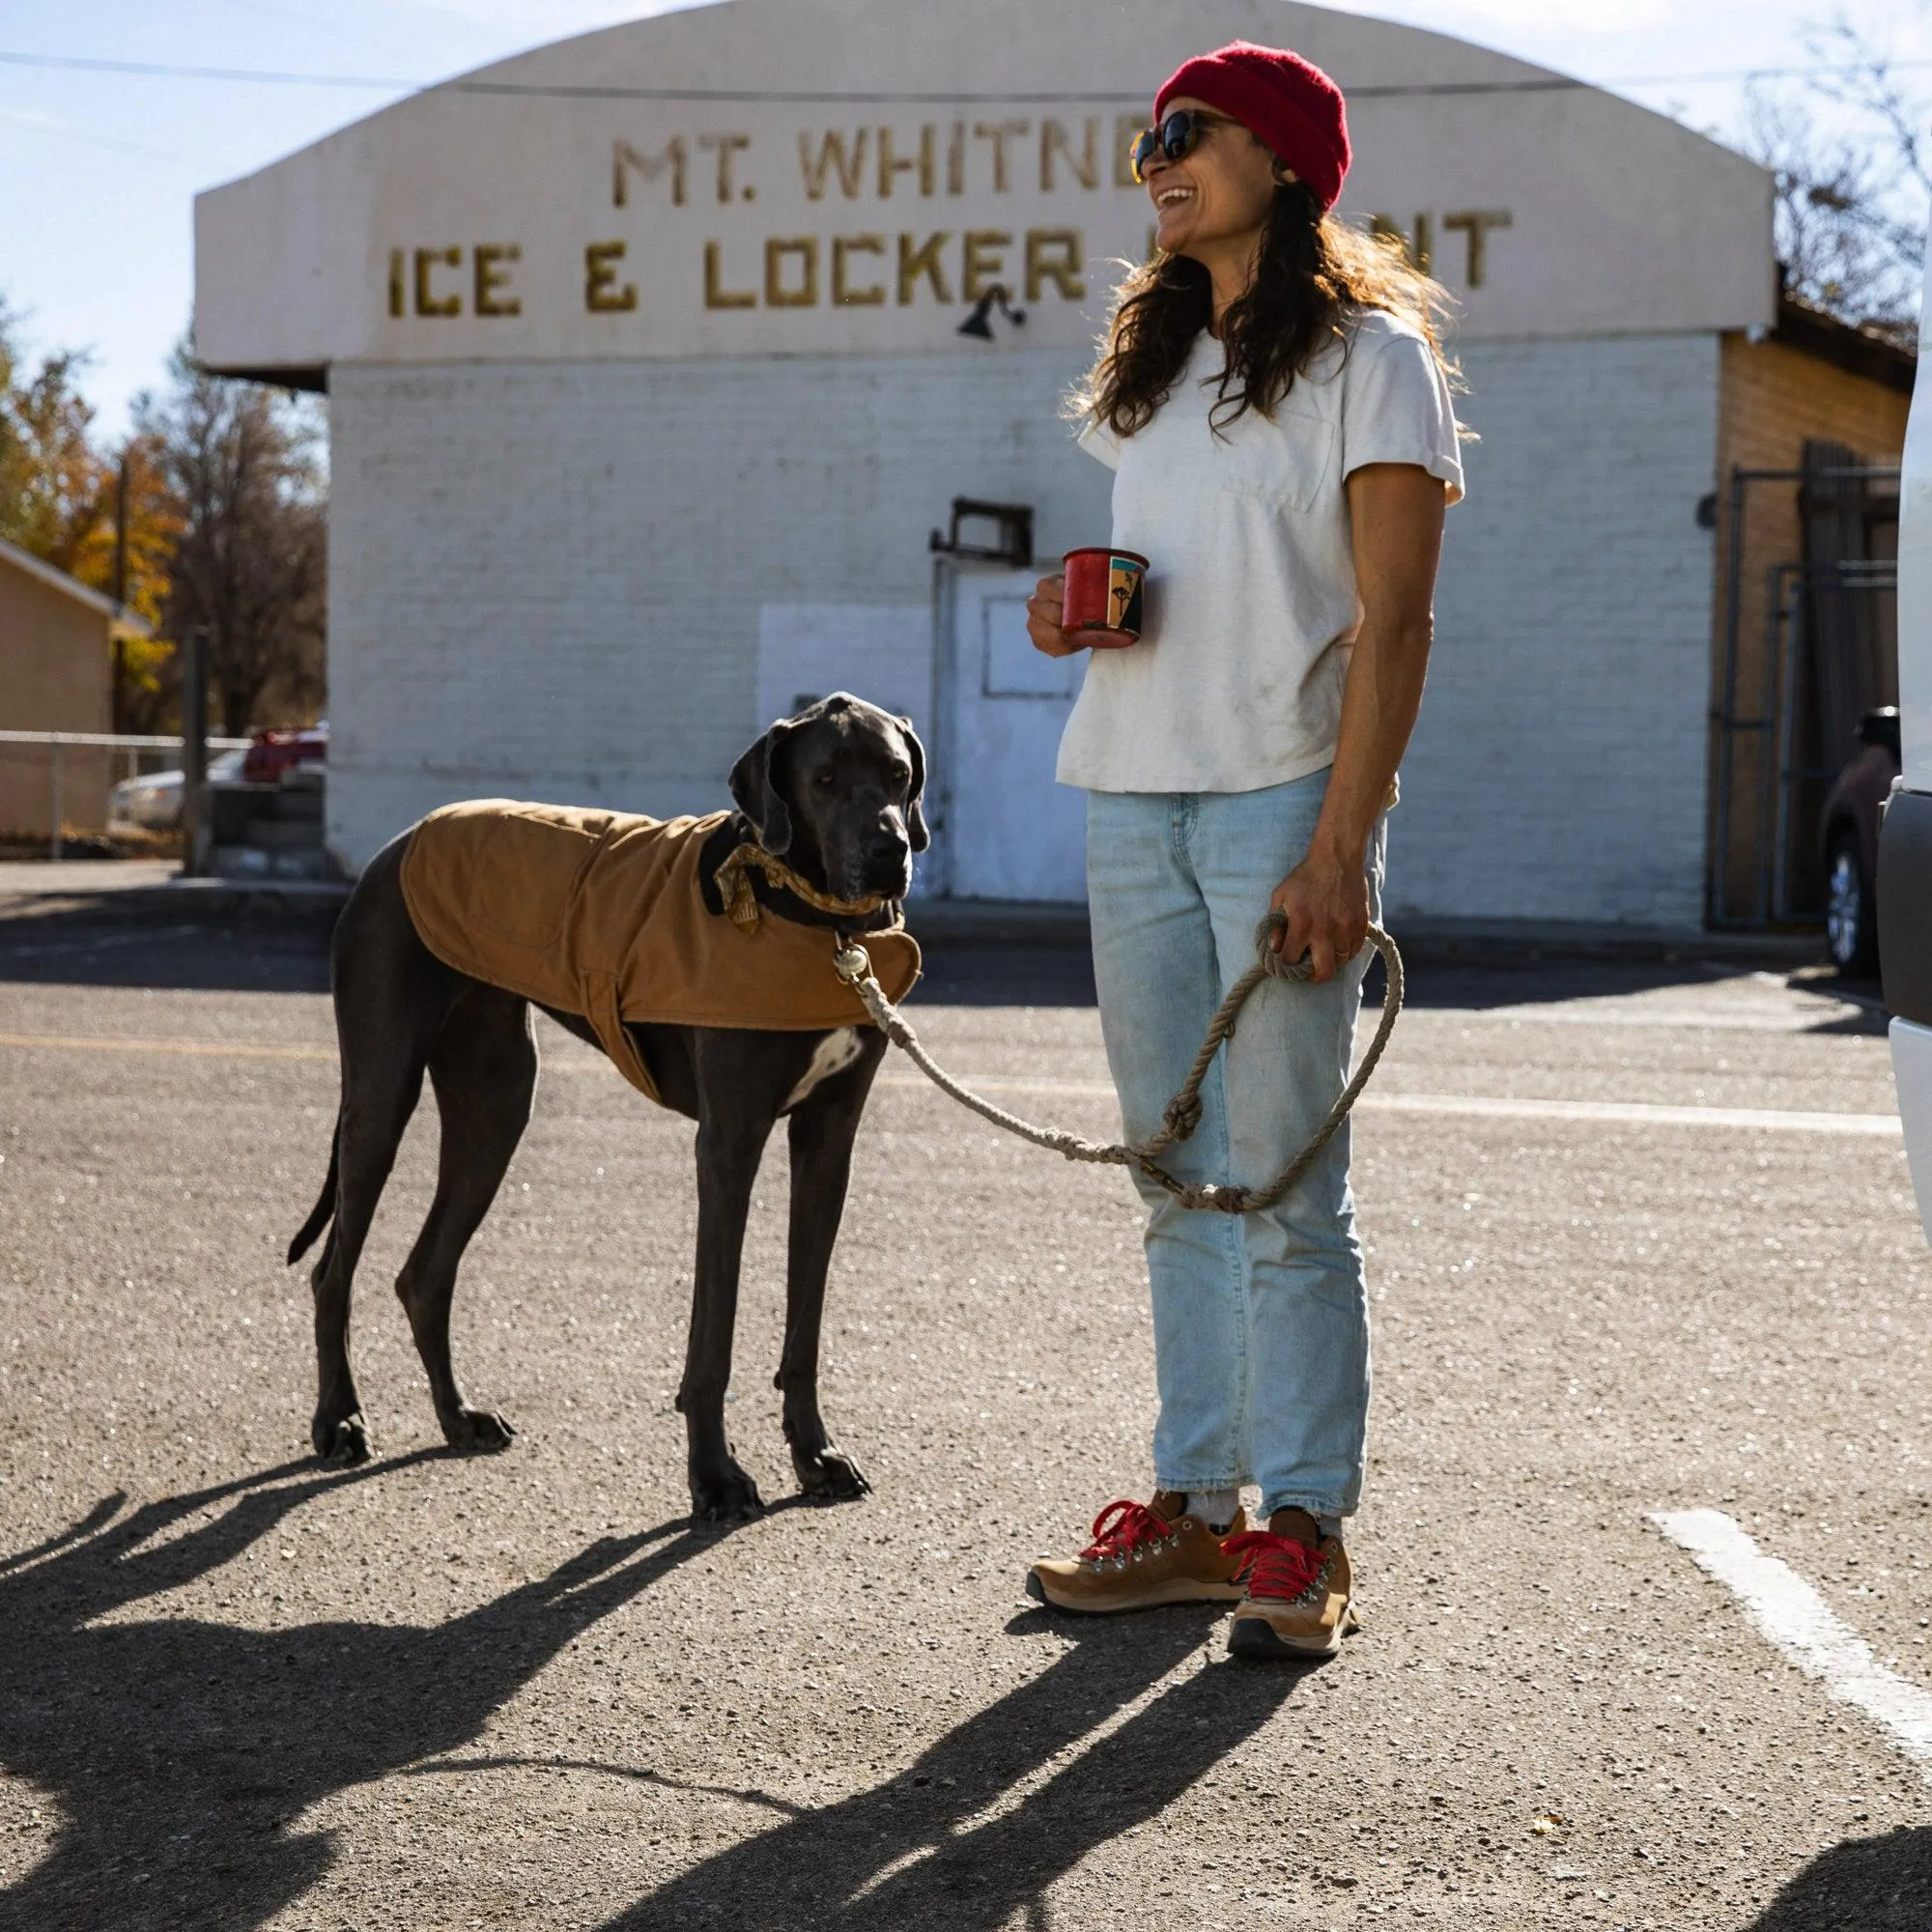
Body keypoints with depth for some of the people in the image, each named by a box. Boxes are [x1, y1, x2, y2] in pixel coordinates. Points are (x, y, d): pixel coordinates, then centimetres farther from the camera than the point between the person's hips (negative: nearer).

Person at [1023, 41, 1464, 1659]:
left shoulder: (1369, 355, -3)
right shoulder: (1152, 367, 19)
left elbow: (1392, 626, -9)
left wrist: (1342, 847, -17)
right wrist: (1074, 609, 4)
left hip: (1283, 799, -7)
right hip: (1134, 801, 7)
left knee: (1285, 1190, -7)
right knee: (1180, 1188, 7)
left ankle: (1308, 1540, -1)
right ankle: (1196, 1515, 12)